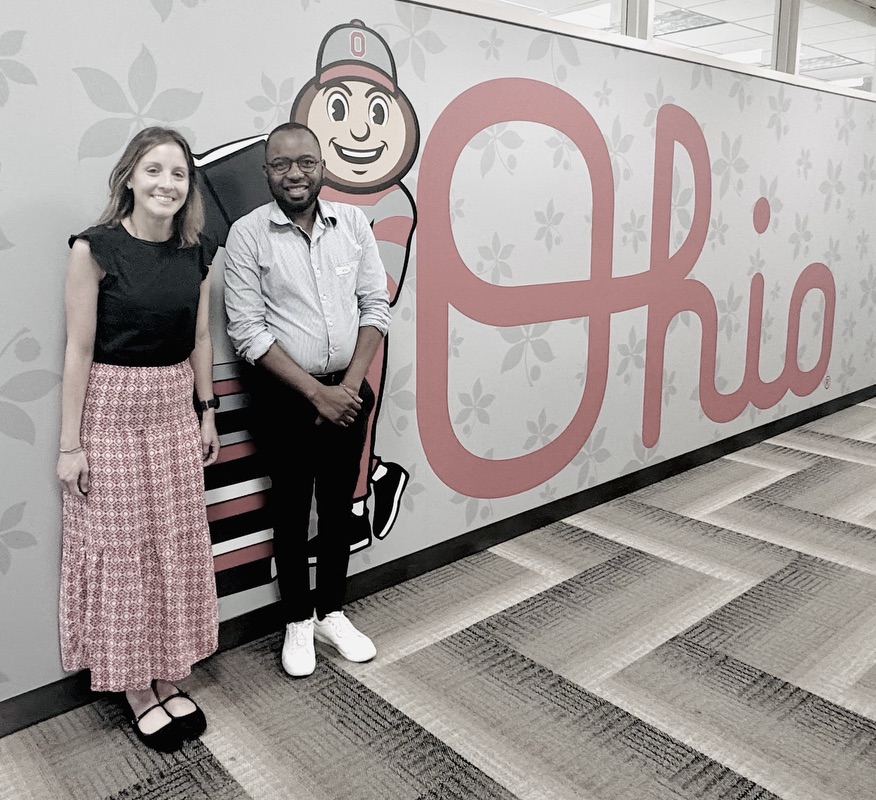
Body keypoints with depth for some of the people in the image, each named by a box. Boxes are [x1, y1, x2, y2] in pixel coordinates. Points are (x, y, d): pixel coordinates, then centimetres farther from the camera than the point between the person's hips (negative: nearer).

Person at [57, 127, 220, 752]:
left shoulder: (197, 254, 3)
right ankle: (136, 690, 23)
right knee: (121, 551, 5)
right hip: (111, 412, -5)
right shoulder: (96, 248, -11)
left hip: (175, 409, 5)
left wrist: (207, 414, 11)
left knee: (177, 548, 11)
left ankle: (169, 679, 28)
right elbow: (79, 349, -11)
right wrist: (71, 444, -10)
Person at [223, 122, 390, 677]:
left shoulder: (353, 222, 0)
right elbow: (248, 333, -12)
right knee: (292, 510, 11)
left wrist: (350, 385, -9)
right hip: (285, 397, -3)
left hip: (346, 391, 3)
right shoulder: (248, 235, -9)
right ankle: (298, 621, 29)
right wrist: (316, 392, -16)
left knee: (339, 505, 14)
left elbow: (376, 306, 1)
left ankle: (332, 612, 33)